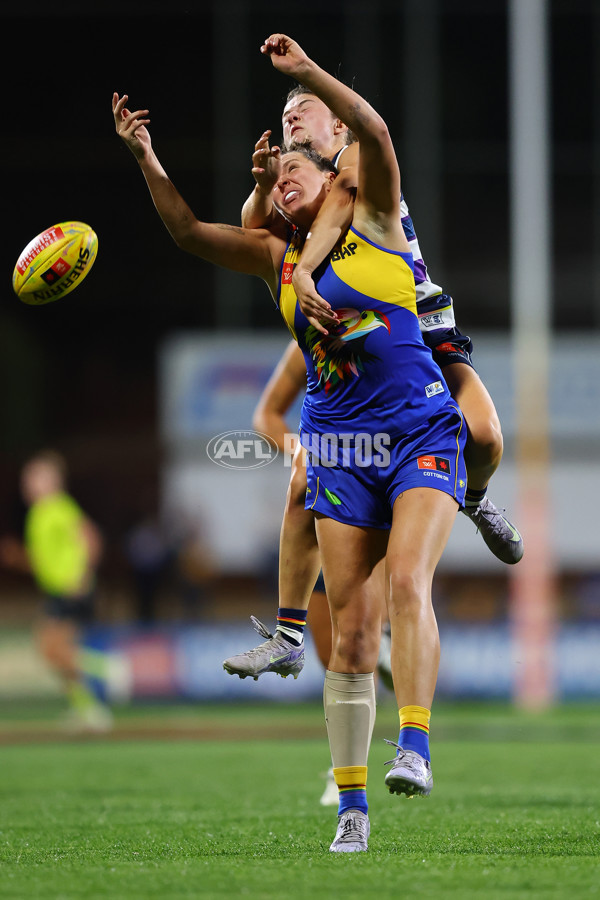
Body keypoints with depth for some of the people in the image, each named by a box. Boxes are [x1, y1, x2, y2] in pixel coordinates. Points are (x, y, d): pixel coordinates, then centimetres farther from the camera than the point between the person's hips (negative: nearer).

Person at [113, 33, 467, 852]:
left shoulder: (372, 223, 2)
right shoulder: (275, 256, 14)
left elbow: (375, 133, -14)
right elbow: (189, 232, 9)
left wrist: (307, 72, -23)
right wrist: (147, 161, -3)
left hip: (421, 433, -4)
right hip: (339, 444, 4)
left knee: (407, 579, -26)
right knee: (351, 627, -1)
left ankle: (414, 748, -32)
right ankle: (351, 804, 1)